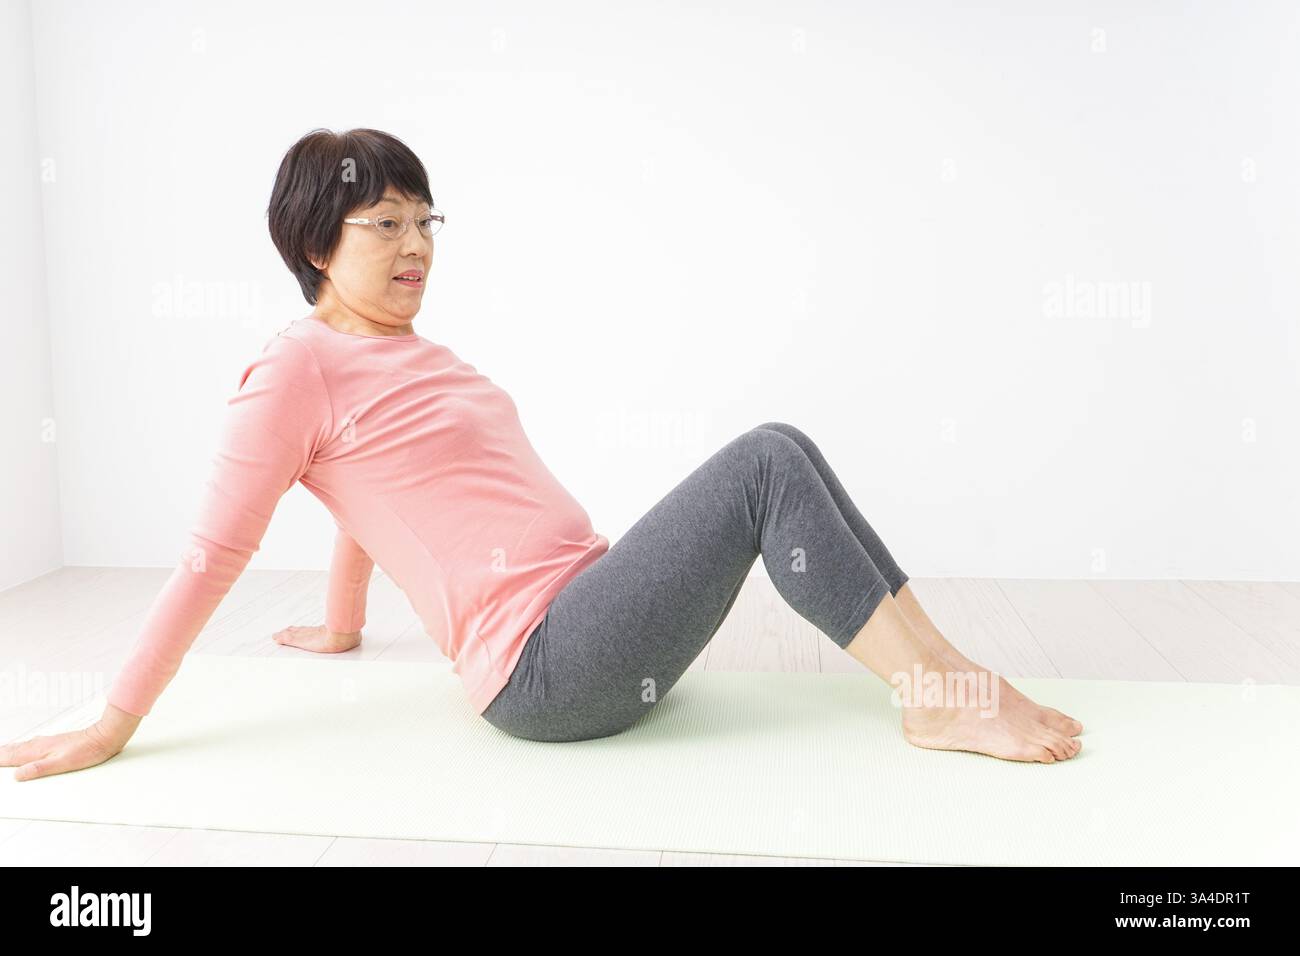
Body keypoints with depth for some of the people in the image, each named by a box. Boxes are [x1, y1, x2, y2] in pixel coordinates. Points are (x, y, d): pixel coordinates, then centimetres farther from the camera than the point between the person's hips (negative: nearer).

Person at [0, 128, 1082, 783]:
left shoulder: (414, 356, 18)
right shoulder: (300, 364, -6)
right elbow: (214, 554, -6)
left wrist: (340, 629, 37)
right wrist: (109, 731, -3)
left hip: (593, 634, 9)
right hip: (545, 668, -8)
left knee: (780, 447, 1)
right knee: (770, 461, -16)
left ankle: (945, 674, -1)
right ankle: (941, 700, -12)